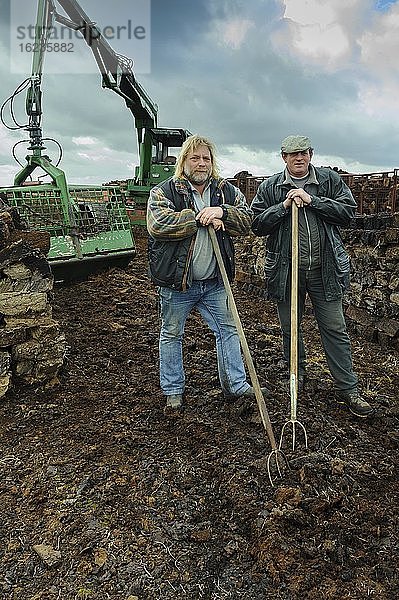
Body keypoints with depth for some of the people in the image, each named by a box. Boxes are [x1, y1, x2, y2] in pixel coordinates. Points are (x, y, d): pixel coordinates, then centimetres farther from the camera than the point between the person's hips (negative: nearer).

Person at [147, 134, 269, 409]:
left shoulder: (226, 191, 7)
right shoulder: (164, 191, -5)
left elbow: (247, 221, -1)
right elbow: (158, 224, -22)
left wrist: (221, 212, -21)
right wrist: (202, 219, -20)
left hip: (215, 282, 3)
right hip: (177, 282, -3)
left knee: (228, 330, 11)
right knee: (172, 334, 10)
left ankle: (236, 384, 28)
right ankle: (173, 389, 29)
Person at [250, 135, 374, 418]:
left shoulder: (330, 179, 5)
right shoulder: (270, 187, 4)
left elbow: (348, 210, -3)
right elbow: (257, 224, -1)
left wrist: (312, 201, -12)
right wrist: (284, 206, -13)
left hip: (325, 270, 0)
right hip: (286, 270, 1)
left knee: (335, 329, 4)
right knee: (290, 328, 13)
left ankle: (348, 389, 15)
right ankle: (297, 375, 35)